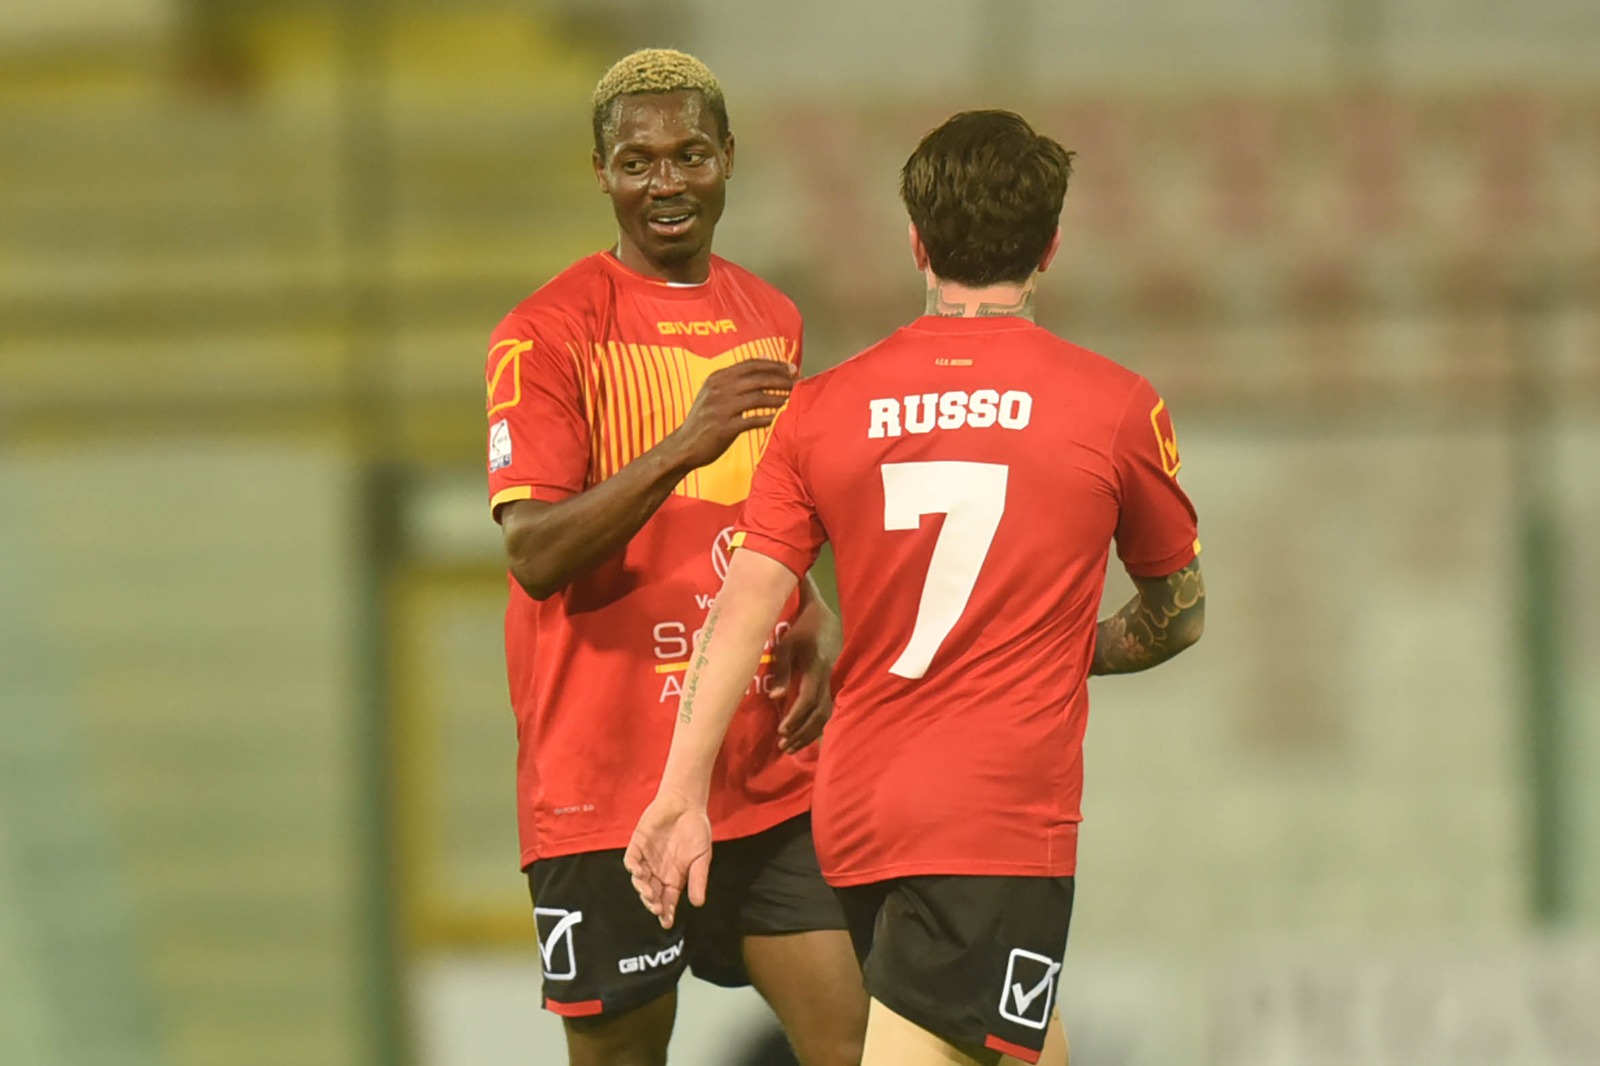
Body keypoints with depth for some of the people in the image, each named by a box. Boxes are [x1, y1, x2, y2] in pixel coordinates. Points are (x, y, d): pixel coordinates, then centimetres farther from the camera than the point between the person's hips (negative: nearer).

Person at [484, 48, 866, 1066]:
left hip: (772, 775, 6)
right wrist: (681, 448, -30)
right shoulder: (548, 332, -7)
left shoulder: (772, 320, 14)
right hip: (610, 782, -5)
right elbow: (534, 554, -18)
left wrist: (817, 625, 7)